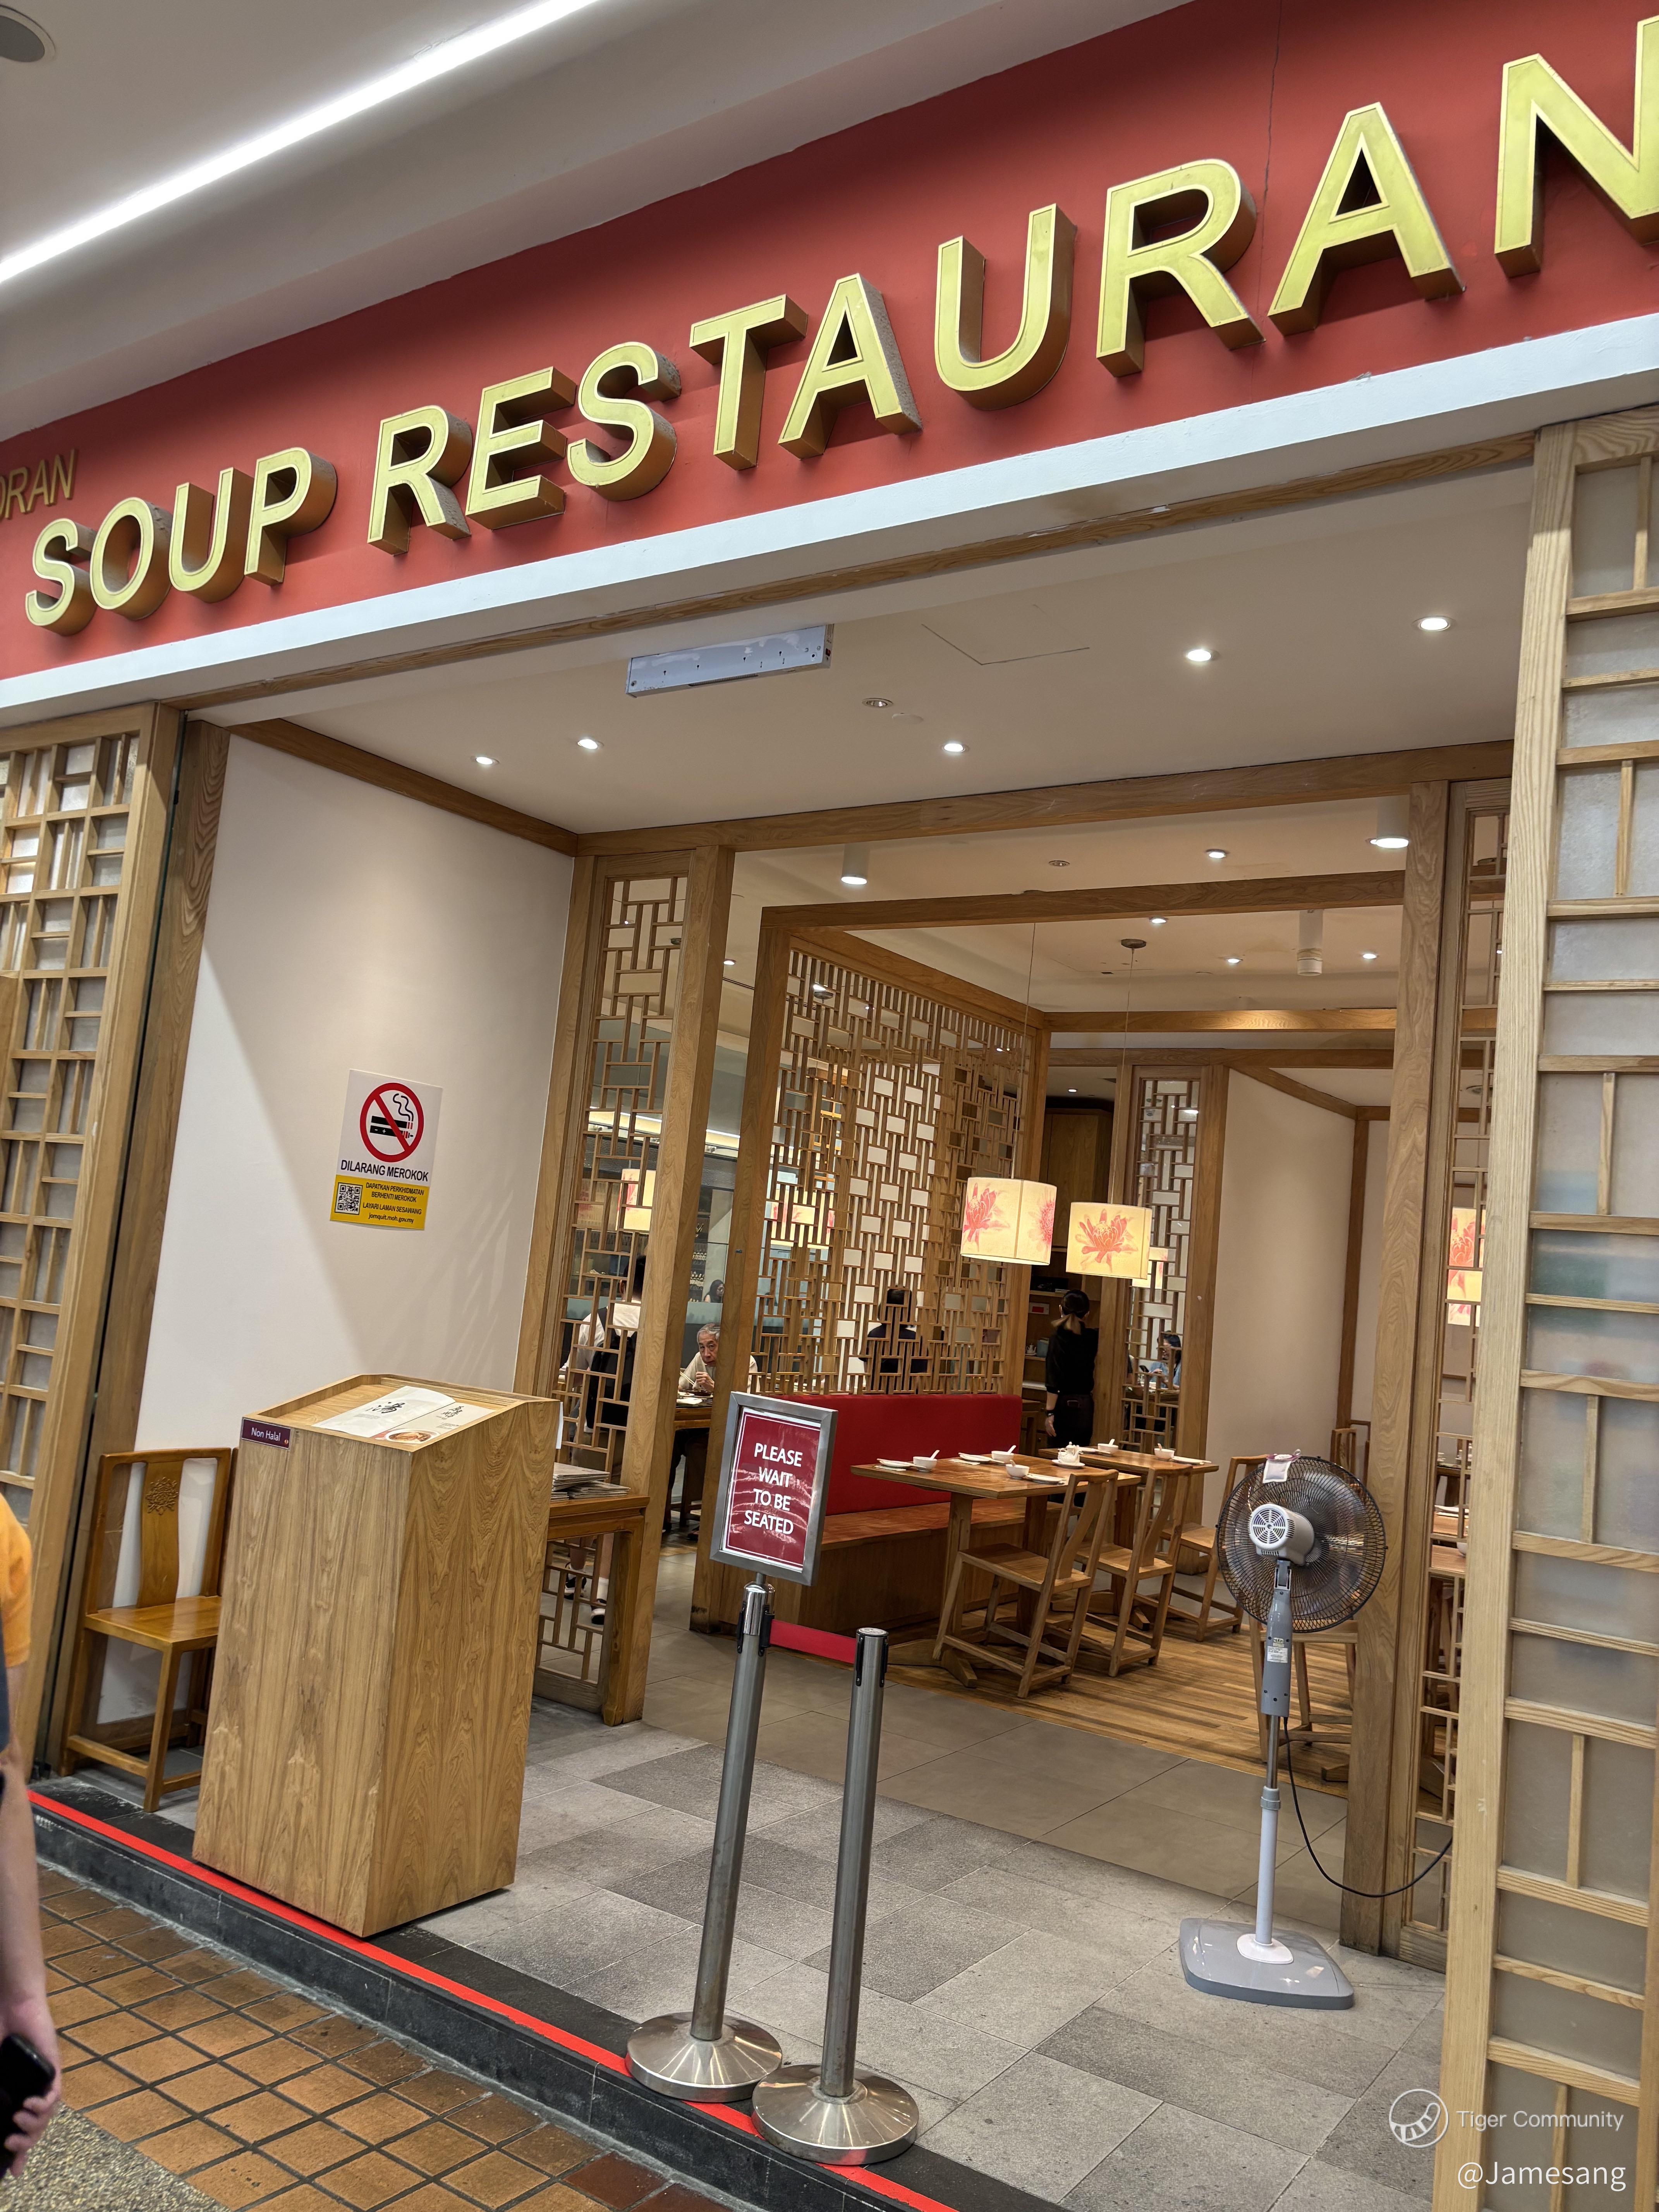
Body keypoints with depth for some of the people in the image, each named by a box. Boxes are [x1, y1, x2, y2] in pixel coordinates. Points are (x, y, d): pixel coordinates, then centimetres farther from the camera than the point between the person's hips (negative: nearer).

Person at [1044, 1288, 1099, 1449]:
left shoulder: (1058, 1338, -10)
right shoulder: (1092, 1338, 3)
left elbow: (1054, 1381, -13)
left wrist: (1050, 1413, -12)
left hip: (1066, 1406, -5)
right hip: (1087, 1407, 5)